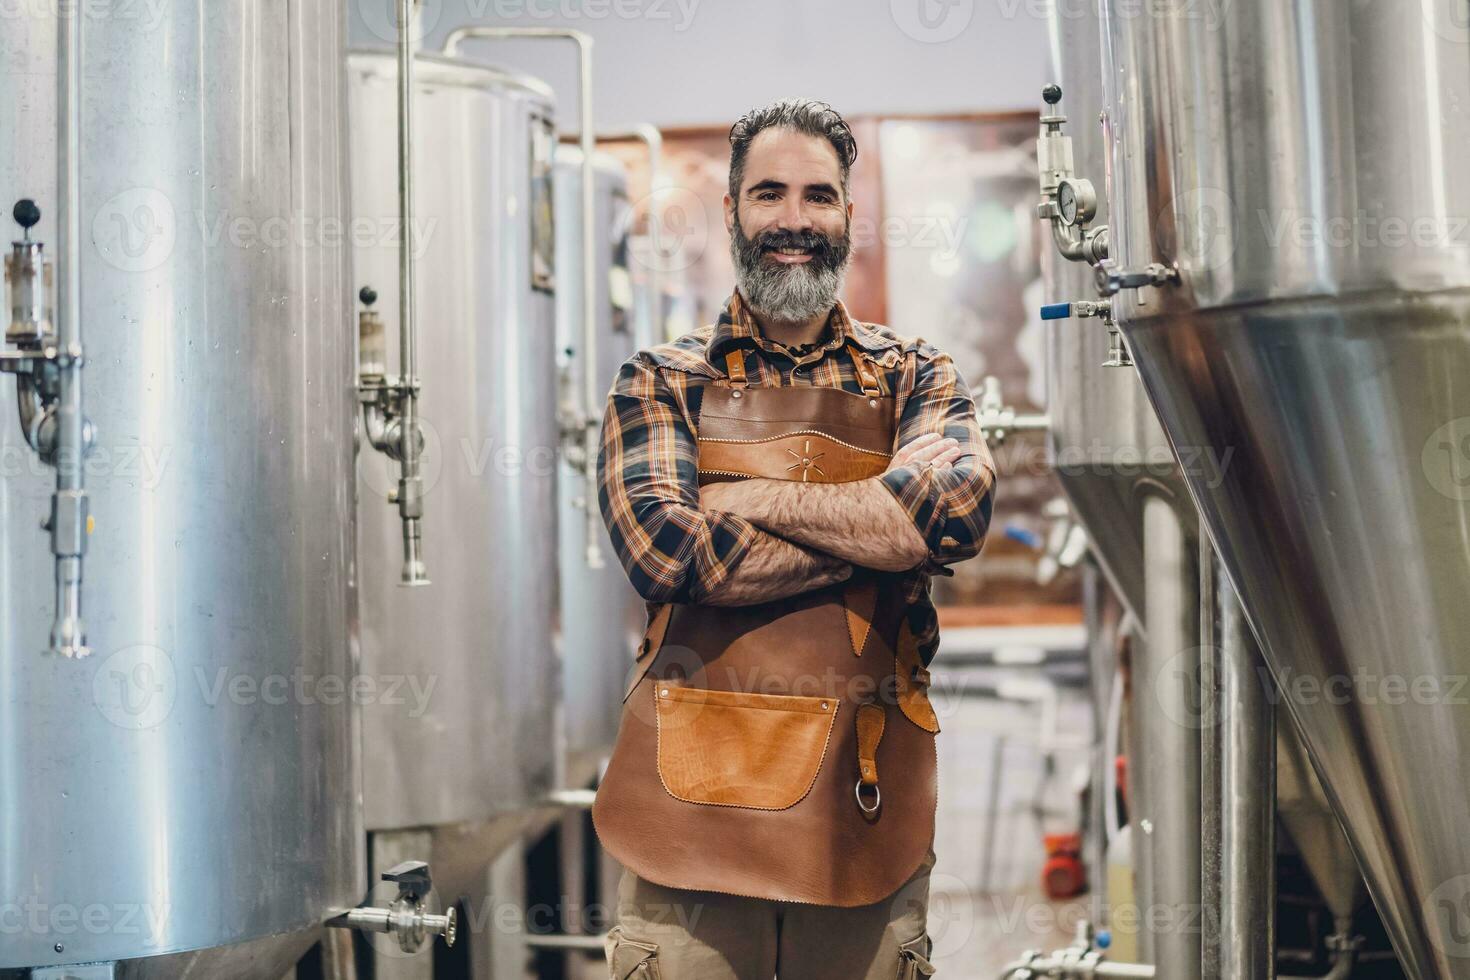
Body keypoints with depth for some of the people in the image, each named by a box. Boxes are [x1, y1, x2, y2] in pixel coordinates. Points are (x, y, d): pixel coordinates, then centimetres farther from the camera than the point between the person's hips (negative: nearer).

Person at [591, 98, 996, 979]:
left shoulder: (915, 379, 10)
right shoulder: (664, 382, 6)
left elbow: (960, 508, -12)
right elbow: (666, 549, -12)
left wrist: (752, 498, -9)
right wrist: (885, 522, -9)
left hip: (868, 797, 1)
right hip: (696, 798, -1)